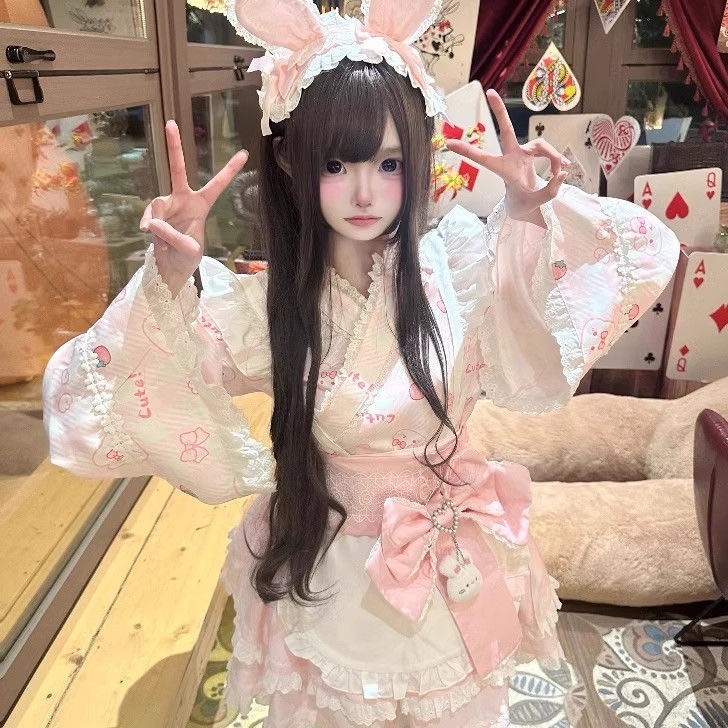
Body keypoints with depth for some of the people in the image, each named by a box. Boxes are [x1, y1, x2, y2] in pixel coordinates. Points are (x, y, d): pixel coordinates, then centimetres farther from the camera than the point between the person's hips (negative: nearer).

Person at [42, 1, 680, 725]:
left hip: (451, 573, 2)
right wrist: (168, 278, -37)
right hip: (328, 576, -1)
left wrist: (533, 216, -23)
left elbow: (637, 255, -6)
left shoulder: (458, 266, -12)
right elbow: (95, 400, -22)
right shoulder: (261, 307, -16)